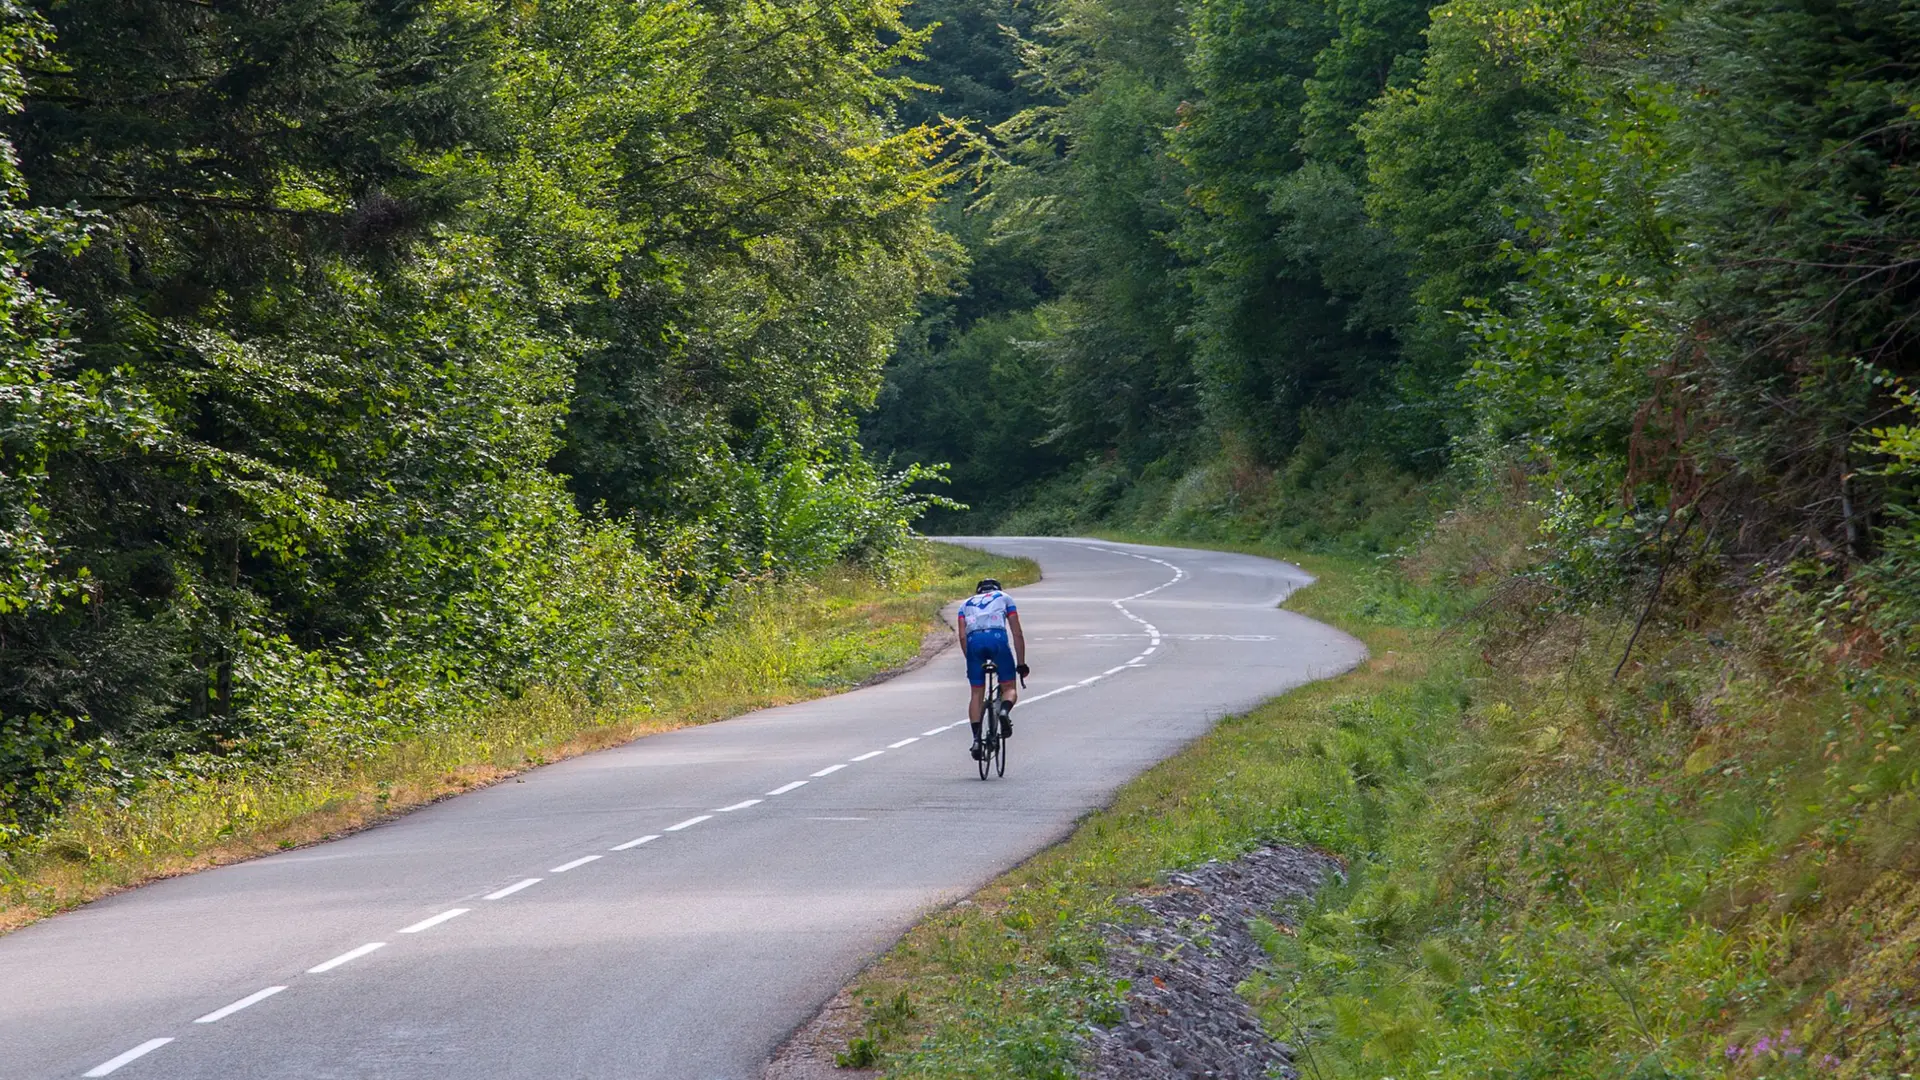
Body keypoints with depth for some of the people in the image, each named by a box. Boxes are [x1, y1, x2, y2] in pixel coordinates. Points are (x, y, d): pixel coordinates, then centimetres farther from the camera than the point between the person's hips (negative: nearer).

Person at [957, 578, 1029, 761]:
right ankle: (1004, 710, -24)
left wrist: (970, 661, 24)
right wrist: (1021, 664, 24)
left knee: (977, 693, 11)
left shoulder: (967, 604, 34)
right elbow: (1017, 634, 23)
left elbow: (962, 637, 19)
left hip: (974, 641, 2)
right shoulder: (1004, 598, 31)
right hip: (997, 637, -2)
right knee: (1009, 688, 9)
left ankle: (976, 739, 0)